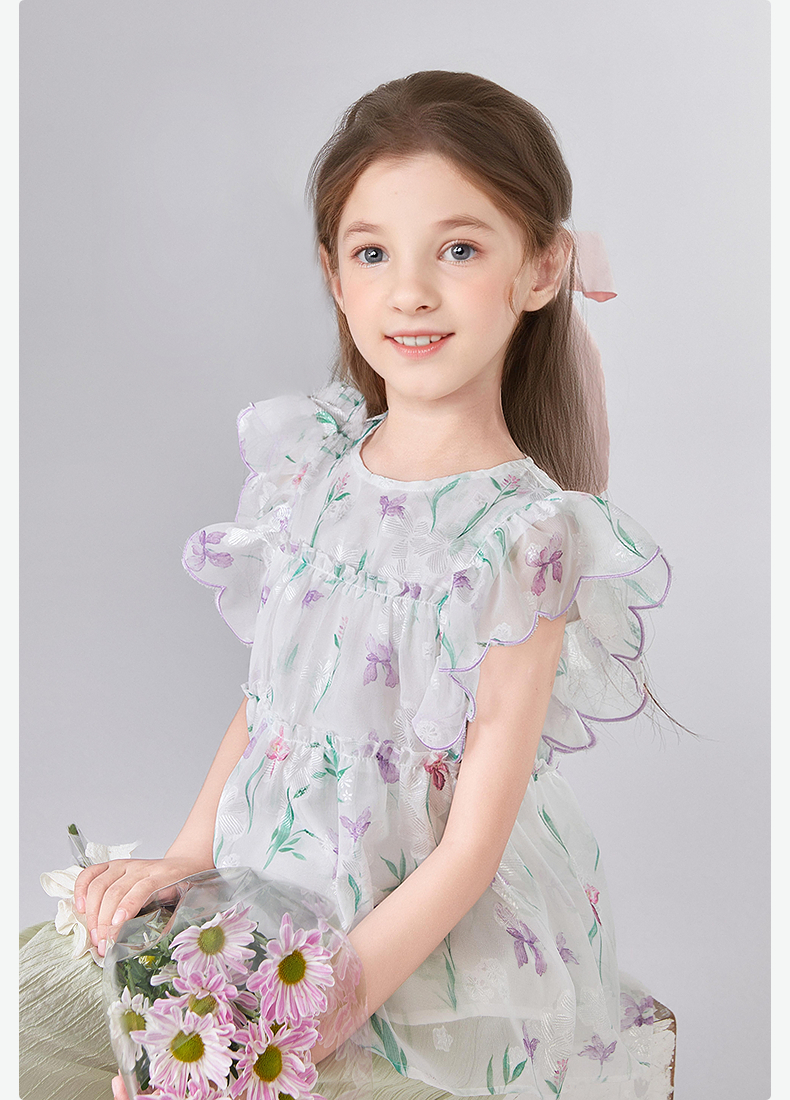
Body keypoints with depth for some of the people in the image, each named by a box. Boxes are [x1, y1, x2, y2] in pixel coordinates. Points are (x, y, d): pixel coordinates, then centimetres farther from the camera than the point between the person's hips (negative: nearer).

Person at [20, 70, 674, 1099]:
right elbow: (263, 700, 7)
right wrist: (187, 858, -7)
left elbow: (468, 851, -17)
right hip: (269, 886, 5)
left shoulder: (524, 538, -19)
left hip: (437, 947, -5)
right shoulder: (309, 467, -1)